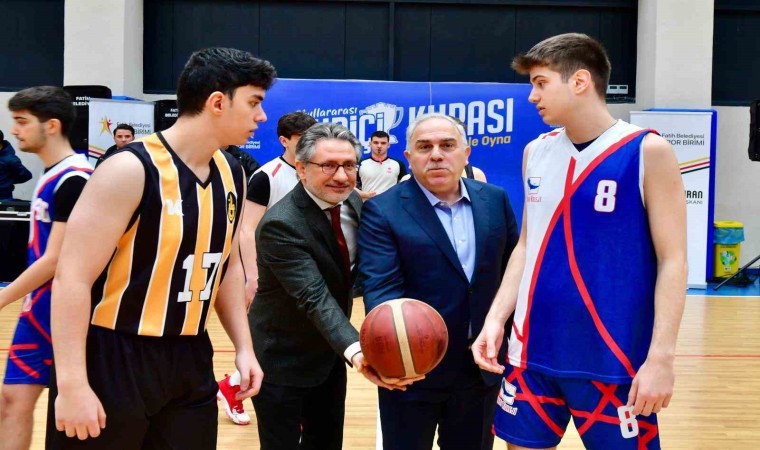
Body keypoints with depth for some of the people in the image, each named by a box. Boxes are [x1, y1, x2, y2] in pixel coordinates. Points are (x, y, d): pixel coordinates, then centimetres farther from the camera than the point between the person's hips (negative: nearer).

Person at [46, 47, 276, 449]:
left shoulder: (231, 174, 5)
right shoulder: (131, 170, -16)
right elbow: (72, 277, -17)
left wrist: (243, 346, 11)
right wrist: (72, 384, -21)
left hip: (190, 360, 7)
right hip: (112, 360, -6)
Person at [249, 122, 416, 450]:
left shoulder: (354, 203, -4)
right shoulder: (281, 225, -26)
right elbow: (314, 297, -35)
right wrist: (354, 350, -49)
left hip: (330, 353, 7)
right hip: (283, 361, -7)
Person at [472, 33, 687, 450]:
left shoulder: (648, 152, -8)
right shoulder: (536, 152, 7)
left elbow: (672, 260, -9)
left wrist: (661, 357, -16)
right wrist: (496, 318, 2)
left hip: (613, 357, -4)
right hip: (533, 350, 5)